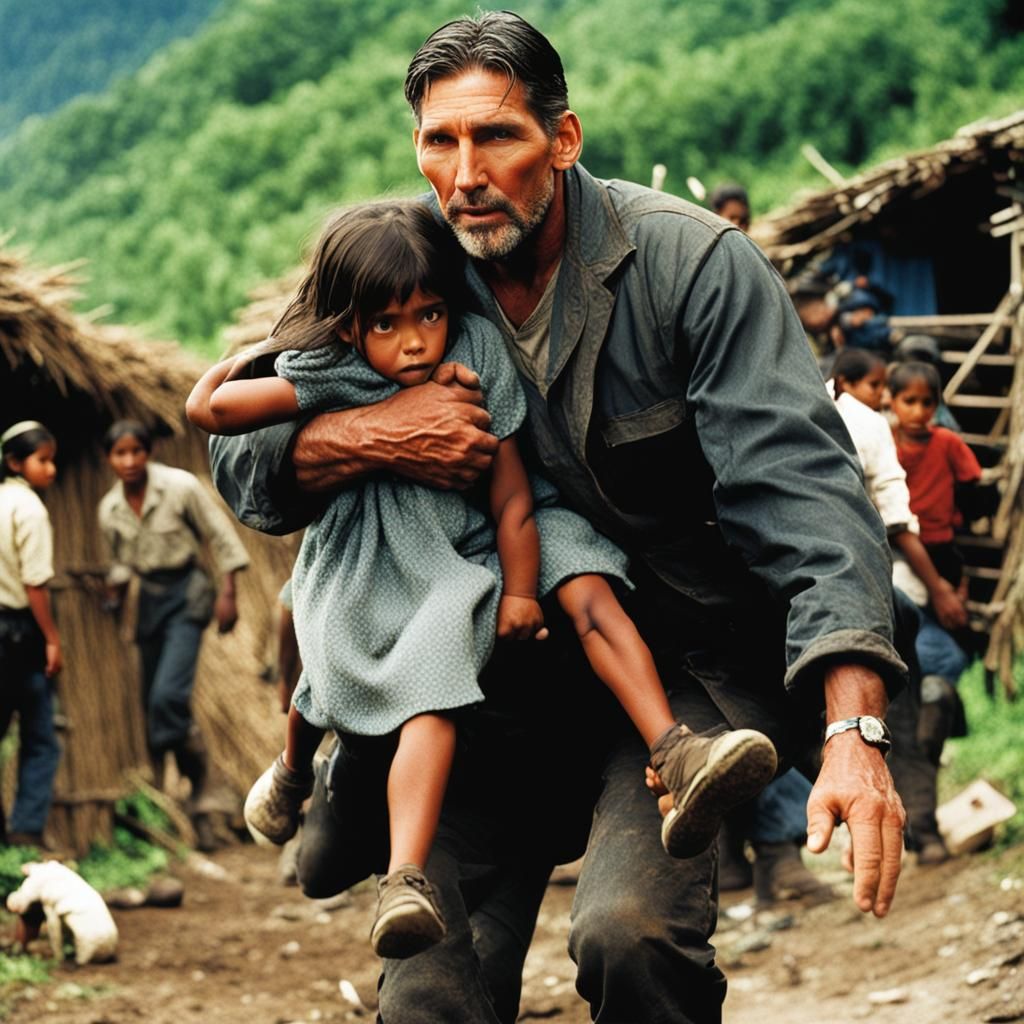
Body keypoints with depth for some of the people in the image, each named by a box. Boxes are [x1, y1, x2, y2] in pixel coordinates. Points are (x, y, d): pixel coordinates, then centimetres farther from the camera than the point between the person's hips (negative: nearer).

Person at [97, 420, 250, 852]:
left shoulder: (180, 487, -13)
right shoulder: (109, 509, 2)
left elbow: (221, 538, -6)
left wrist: (227, 594, -10)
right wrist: (115, 594, 0)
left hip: (186, 596, -6)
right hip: (149, 601, 6)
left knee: (168, 695, -23)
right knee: (153, 705, 6)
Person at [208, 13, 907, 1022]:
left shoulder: (691, 263, -14)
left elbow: (801, 485, -22)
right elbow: (240, 455, 5)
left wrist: (854, 729, -35)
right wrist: (370, 436, -19)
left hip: (677, 666, -4)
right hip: (498, 683, 4)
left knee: (629, 930, -28)